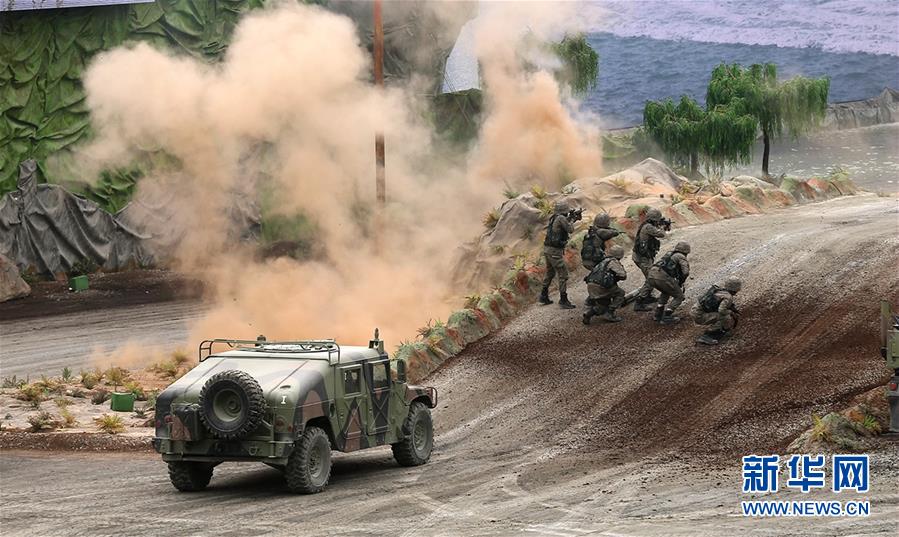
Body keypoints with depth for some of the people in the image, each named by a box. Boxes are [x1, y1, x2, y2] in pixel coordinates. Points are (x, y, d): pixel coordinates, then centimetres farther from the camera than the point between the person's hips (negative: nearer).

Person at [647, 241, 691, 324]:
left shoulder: (669, 254, 33)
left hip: (651, 276, 7)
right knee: (679, 296, 11)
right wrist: (680, 284, 12)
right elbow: (685, 272, -4)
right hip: (662, 277, -7)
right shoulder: (681, 257, 11)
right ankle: (666, 317, 2)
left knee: (666, 292, 34)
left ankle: (658, 314, 28)